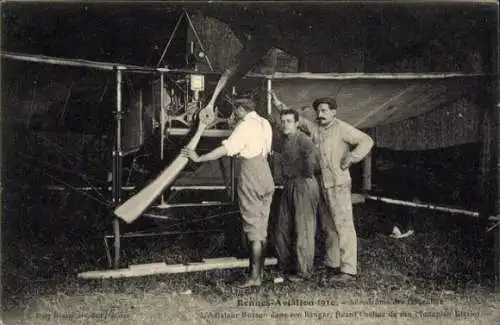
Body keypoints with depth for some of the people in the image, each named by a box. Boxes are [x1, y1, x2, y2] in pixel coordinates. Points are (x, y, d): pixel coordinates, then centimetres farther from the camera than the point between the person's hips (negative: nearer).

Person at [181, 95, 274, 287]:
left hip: (250, 173, -8)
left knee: (253, 226, -4)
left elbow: (225, 150, -18)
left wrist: (198, 158, -13)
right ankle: (260, 271, 21)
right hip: (266, 175, 8)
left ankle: (255, 276, 0)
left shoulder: (245, 126, -12)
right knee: (262, 227, 13)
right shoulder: (265, 123, 12)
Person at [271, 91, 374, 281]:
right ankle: (332, 264, 22)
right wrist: (278, 104, 14)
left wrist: (351, 158, -18)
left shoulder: (342, 128, -7)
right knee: (327, 227, 13)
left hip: (338, 184, -7)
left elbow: (366, 141, -11)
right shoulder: (314, 127, 10)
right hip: (321, 185, 7)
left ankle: (348, 269, -6)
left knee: (343, 226, -8)